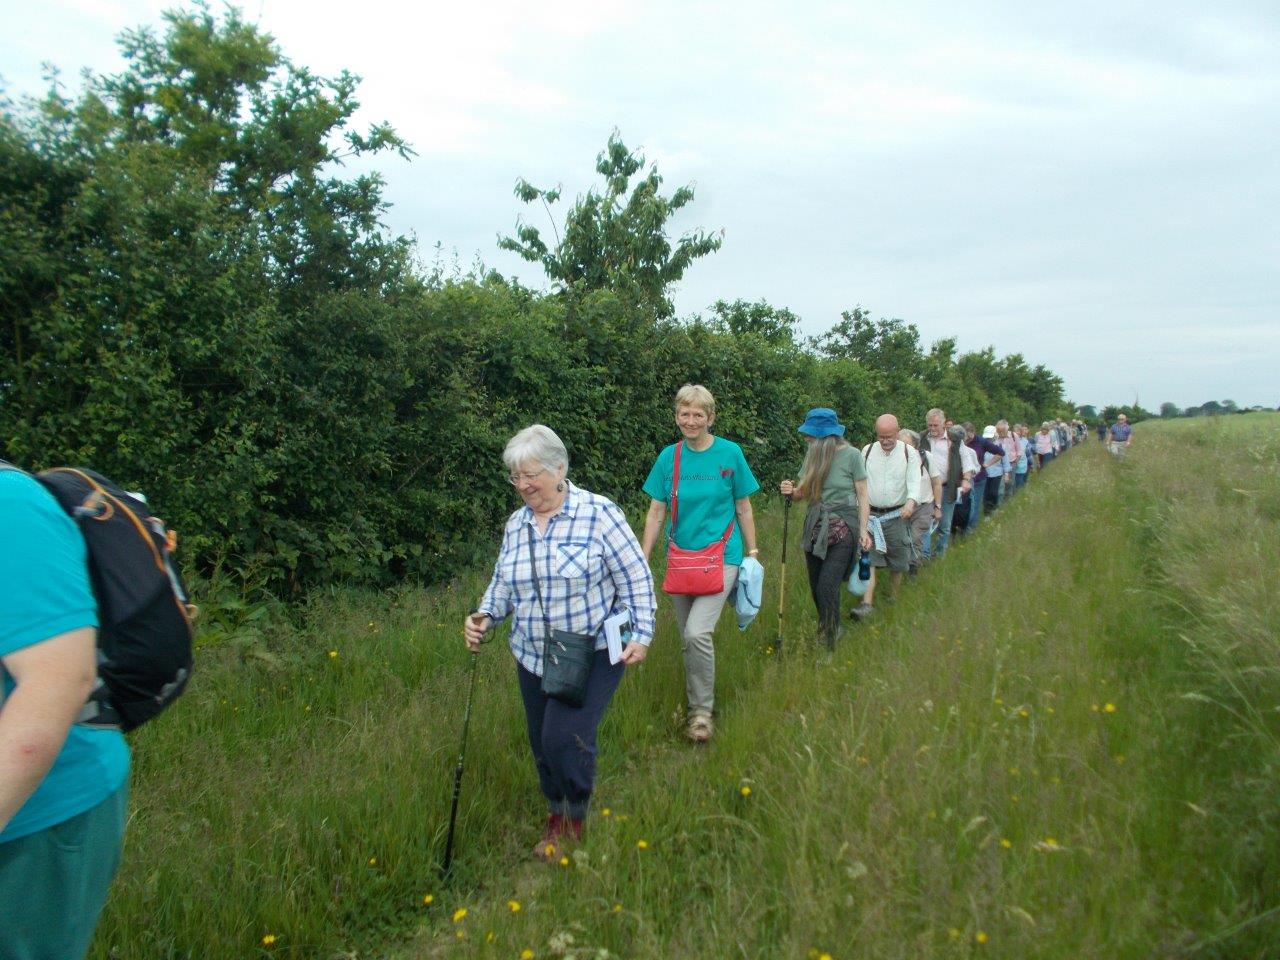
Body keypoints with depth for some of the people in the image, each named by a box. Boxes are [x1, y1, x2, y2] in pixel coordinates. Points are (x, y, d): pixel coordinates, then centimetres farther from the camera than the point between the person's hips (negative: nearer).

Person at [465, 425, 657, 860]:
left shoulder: (598, 513, -12)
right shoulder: (516, 524, 5)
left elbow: (636, 579, -9)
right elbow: (503, 584, 14)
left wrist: (641, 634, -14)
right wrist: (483, 617, -4)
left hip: (594, 653, -5)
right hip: (533, 657, 6)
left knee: (565, 737, -16)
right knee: (543, 743, 11)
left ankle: (577, 818, 13)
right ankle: (556, 816, 38)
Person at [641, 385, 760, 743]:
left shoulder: (730, 453, -4)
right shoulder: (669, 457, 2)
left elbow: (744, 508, 4)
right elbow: (656, 512, 4)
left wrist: (752, 553, 6)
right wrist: (643, 559, 1)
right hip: (681, 556, 4)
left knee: (698, 632, -19)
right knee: (689, 638, 11)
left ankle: (702, 710, 0)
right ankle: (696, 701, 33)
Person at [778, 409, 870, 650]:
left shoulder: (851, 455, -8)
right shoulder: (813, 454, 6)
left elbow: (862, 495, -4)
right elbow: (804, 492, 10)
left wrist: (863, 530, -9)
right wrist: (791, 490, -12)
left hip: (842, 529, -5)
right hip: (816, 528, 5)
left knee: (827, 587, -12)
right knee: (816, 587, 9)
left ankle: (830, 644, 1)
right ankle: (824, 629, 29)